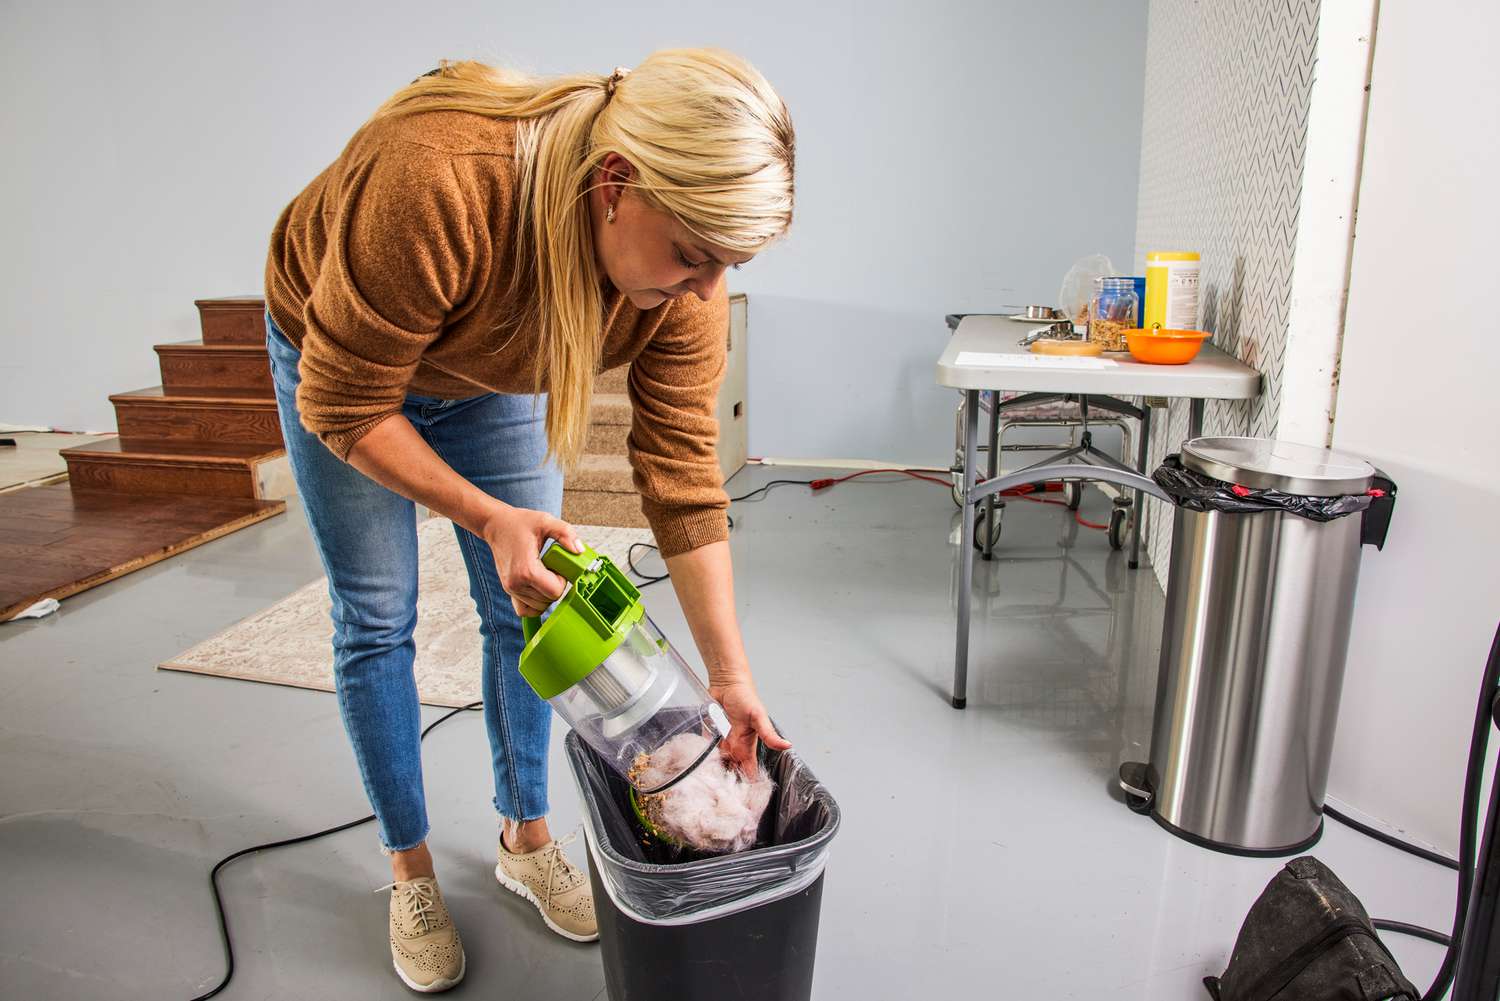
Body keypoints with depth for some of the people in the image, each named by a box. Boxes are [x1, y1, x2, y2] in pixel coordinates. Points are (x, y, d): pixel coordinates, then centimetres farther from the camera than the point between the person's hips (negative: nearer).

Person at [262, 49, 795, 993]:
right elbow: (344, 405, -30)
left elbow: (684, 477, -24)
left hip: (498, 377, 4)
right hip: (339, 354, -3)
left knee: (523, 606, 3)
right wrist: (490, 517, -37)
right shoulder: (434, 180, -43)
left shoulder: (687, 277, -29)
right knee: (376, 619, 1)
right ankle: (412, 873, 19)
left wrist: (732, 677, -23)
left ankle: (526, 837, 25)